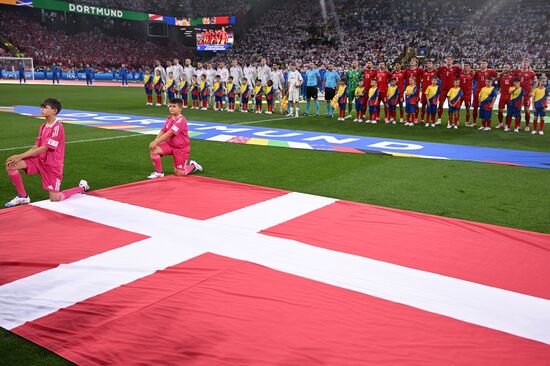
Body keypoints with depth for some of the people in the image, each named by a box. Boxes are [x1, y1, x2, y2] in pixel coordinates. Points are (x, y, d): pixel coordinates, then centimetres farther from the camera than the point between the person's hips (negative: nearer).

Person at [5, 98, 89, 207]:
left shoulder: (57, 128, -18)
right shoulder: (43, 126, 7)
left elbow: (43, 149, -20)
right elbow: (36, 147, 6)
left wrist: (20, 156, -19)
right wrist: (18, 156, -8)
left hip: (53, 164, -7)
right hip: (40, 160, 7)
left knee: (54, 199, -5)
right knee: (11, 165, -12)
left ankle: (82, 187, 20)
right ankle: (23, 197, 2)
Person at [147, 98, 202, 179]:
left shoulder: (181, 120, -22)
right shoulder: (169, 118, 2)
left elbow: (170, 133, -28)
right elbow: (162, 131, -1)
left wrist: (156, 142, -30)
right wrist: (154, 141, -18)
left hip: (181, 148, -7)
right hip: (170, 145, 7)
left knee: (179, 173, -5)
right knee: (153, 150, -18)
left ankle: (193, 166, 25)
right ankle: (159, 172, -3)